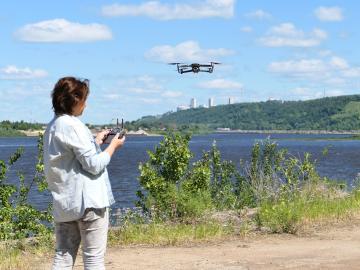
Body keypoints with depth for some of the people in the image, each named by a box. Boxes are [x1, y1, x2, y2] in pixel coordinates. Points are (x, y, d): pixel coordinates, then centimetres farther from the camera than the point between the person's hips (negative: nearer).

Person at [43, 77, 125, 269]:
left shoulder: (52, 127, 13)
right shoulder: (73, 125, -14)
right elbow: (94, 165, -15)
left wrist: (96, 141, 19)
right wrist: (113, 146, -1)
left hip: (62, 203, 9)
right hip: (87, 201, -8)